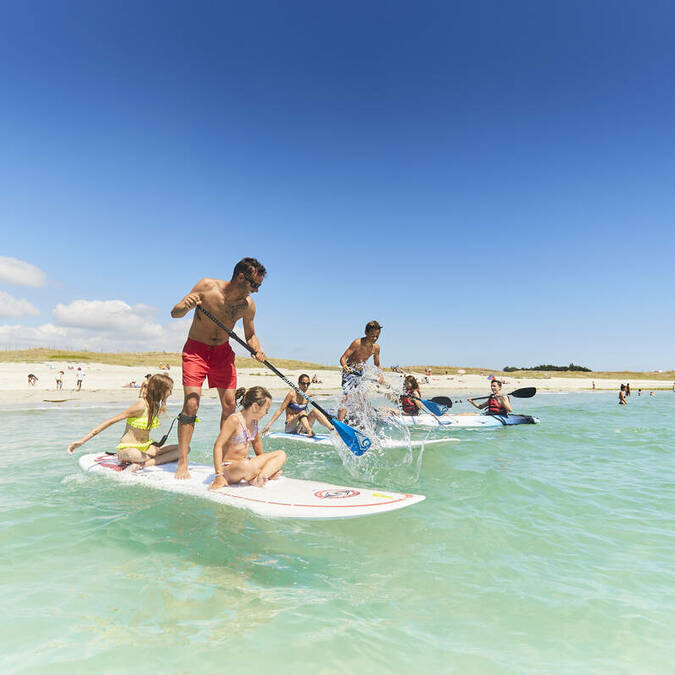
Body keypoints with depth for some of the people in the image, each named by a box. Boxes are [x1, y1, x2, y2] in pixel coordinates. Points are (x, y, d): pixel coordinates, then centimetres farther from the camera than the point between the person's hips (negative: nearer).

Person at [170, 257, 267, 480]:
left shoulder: (248, 305, -8)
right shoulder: (207, 286, -17)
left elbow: (250, 334, 8)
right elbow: (175, 313, -11)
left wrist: (257, 350, -14)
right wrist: (186, 306, -34)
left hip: (223, 352, 4)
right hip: (196, 349, -3)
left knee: (230, 405, 0)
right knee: (191, 404, -12)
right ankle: (182, 463, -5)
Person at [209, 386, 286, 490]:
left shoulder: (254, 420, 6)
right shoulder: (234, 420, -19)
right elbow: (218, 446, -24)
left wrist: (262, 461, 30)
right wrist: (219, 476, -30)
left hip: (246, 463, 9)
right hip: (228, 468, -9)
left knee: (281, 454, 1)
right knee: (244, 465, -43)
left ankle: (257, 479, -21)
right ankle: (269, 472, -14)